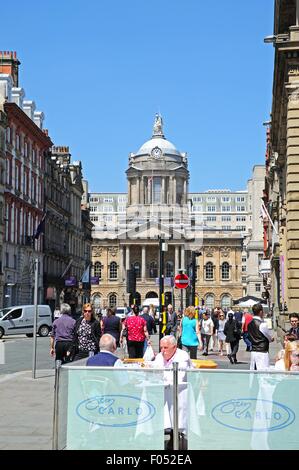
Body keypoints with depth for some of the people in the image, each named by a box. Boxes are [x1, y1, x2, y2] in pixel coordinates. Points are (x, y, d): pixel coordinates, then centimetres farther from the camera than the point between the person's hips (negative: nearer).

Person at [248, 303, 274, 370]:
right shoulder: (262, 324, -14)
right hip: (262, 351, -8)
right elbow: (270, 339, -5)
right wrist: (272, 338, 19)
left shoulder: (250, 323, 6)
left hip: (253, 351, 8)